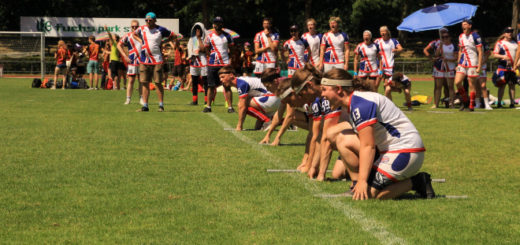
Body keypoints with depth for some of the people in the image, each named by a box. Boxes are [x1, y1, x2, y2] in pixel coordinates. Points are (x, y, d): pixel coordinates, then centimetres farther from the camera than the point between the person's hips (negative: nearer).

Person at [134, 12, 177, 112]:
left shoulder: (160, 30, -3)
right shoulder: (141, 29, 4)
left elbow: (174, 36, 7)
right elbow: (135, 33, 27)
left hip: (157, 61, -3)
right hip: (144, 61, 3)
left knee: (158, 83, -2)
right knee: (145, 83, 4)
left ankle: (161, 105, 6)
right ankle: (145, 105, 8)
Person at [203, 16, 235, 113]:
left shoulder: (227, 36, 3)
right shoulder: (209, 36, 4)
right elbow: (206, 49, 13)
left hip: (225, 64, -1)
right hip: (212, 64, 1)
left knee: (227, 86, -3)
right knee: (211, 86, 5)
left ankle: (230, 107, -1)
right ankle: (208, 106, 13)